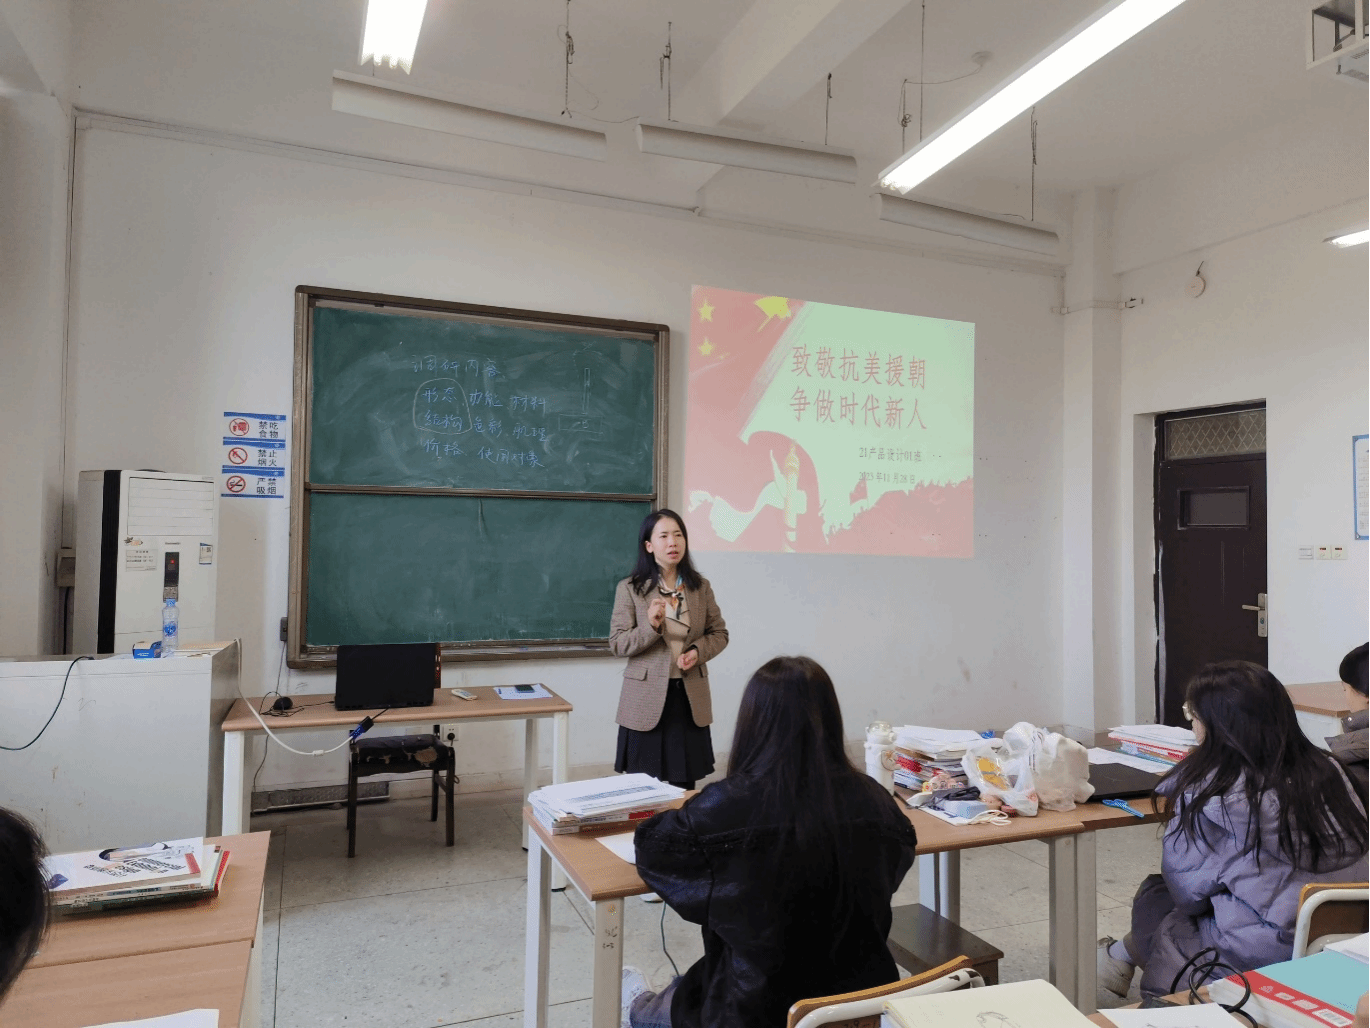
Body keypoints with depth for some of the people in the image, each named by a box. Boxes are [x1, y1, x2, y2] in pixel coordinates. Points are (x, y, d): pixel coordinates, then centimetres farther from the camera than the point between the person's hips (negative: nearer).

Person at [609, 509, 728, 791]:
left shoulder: (701, 587, 4)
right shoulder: (630, 589, -5)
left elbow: (719, 633, 11)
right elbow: (617, 644, -6)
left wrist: (698, 651, -9)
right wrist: (651, 626, -23)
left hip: (690, 698, 3)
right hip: (646, 700, -2)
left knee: (685, 784, 9)